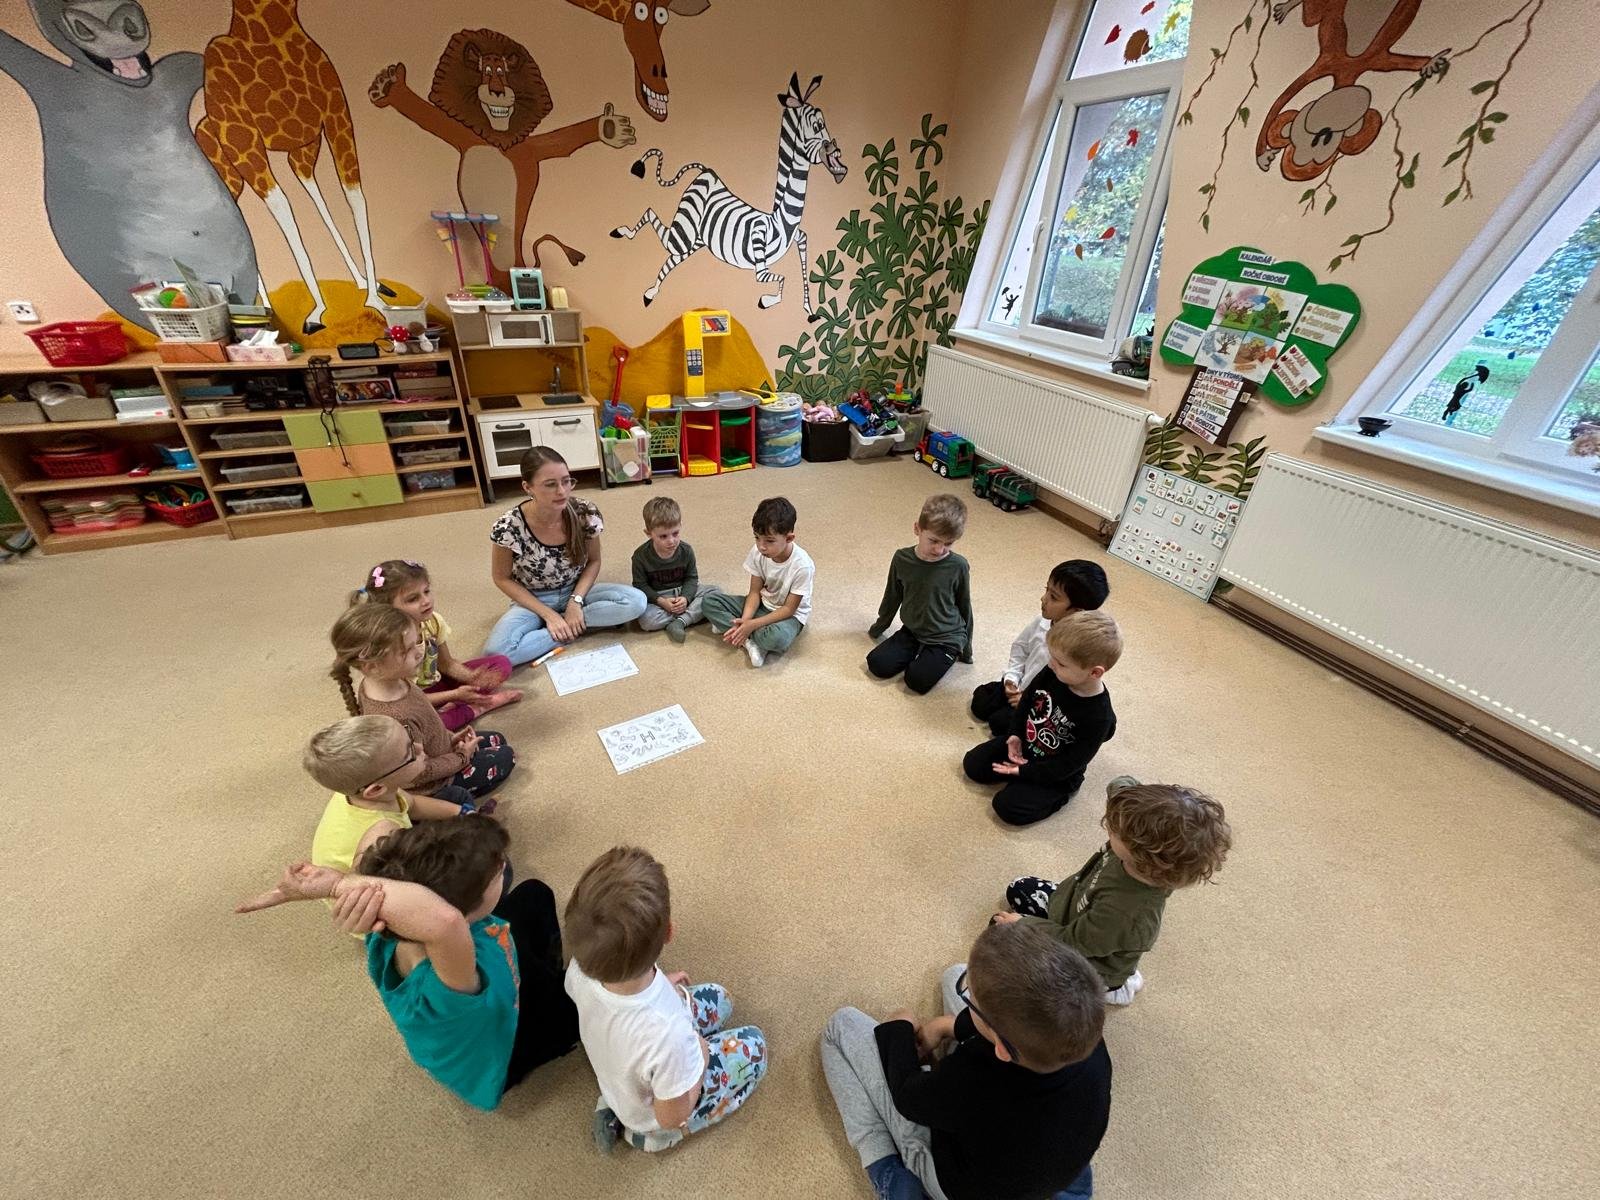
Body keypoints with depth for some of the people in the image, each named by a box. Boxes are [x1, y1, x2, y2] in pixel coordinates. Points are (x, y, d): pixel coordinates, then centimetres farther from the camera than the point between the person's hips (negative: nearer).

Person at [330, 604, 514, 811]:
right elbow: (421, 773, -29)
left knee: (497, 740, 22)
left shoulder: (393, 681, -17)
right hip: (429, 787, -8)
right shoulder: (395, 718, -43)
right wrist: (462, 757, -15)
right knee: (505, 757, 6)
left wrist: (449, 737, 0)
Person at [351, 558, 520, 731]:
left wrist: (471, 677, -20)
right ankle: (477, 707, -20)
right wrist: (455, 694, -28)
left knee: (502, 663, -2)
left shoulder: (433, 620, -13)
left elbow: (446, 663, 0)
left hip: (435, 682, 6)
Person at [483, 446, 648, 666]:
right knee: (497, 651, -31)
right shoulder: (509, 528, -24)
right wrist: (549, 615, -18)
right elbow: (502, 578, -10)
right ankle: (575, 629, -12)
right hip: (533, 600, -2)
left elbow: (593, 561, -3)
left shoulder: (585, 513, -19)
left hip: (575, 592, 2)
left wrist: (575, 601, -18)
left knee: (636, 601, -24)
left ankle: (564, 627, -11)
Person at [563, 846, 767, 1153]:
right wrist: (701, 1056, -10)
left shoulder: (581, 968, -31)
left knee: (716, 998, 20)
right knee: (753, 1046, 16)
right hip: (653, 1116, -4)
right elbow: (672, 1116, -26)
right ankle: (639, 1129, 14)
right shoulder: (669, 1033, -46)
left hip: (615, 1075, 4)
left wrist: (658, 986, -1)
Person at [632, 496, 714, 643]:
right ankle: (689, 614, -18)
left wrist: (685, 597, -22)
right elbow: (640, 585, -9)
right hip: (656, 597, -3)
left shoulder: (686, 550, -10)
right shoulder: (641, 555, -15)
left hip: (682, 593, 3)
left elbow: (691, 578, -2)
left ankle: (679, 621, -26)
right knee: (646, 620, -34)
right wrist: (661, 601, -24)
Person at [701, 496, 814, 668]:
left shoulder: (802, 566, -28)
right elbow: (754, 592, -7)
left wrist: (753, 624, -29)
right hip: (762, 604, 5)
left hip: (789, 614, -5)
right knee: (709, 601, -12)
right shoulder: (758, 552, -15)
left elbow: (789, 608, -21)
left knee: (776, 638, -41)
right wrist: (744, 621, -24)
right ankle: (750, 640, -20)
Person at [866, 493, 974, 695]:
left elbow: (964, 606, -1)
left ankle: (948, 655, 7)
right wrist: (878, 628, 20)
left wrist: (966, 647, 9)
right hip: (912, 631, 4)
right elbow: (892, 597, 8)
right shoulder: (902, 558, -10)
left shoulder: (958, 566, -17)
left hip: (946, 637, -3)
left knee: (917, 680, -20)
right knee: (877, 664, -13)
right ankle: (919, 651, 9)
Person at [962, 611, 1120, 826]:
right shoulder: (1053, 673, -19)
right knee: (972, 765, 1)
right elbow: (1027, 698, 1)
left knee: (1009, 807, -15)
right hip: (1024, 742, 5)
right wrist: (1014, 734, -7)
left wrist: (1025, 771, -21)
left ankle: (1058, 791, 5)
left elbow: (1069, 763, -23)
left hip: (1055, 773, -5)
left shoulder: (1098, 717, -31)